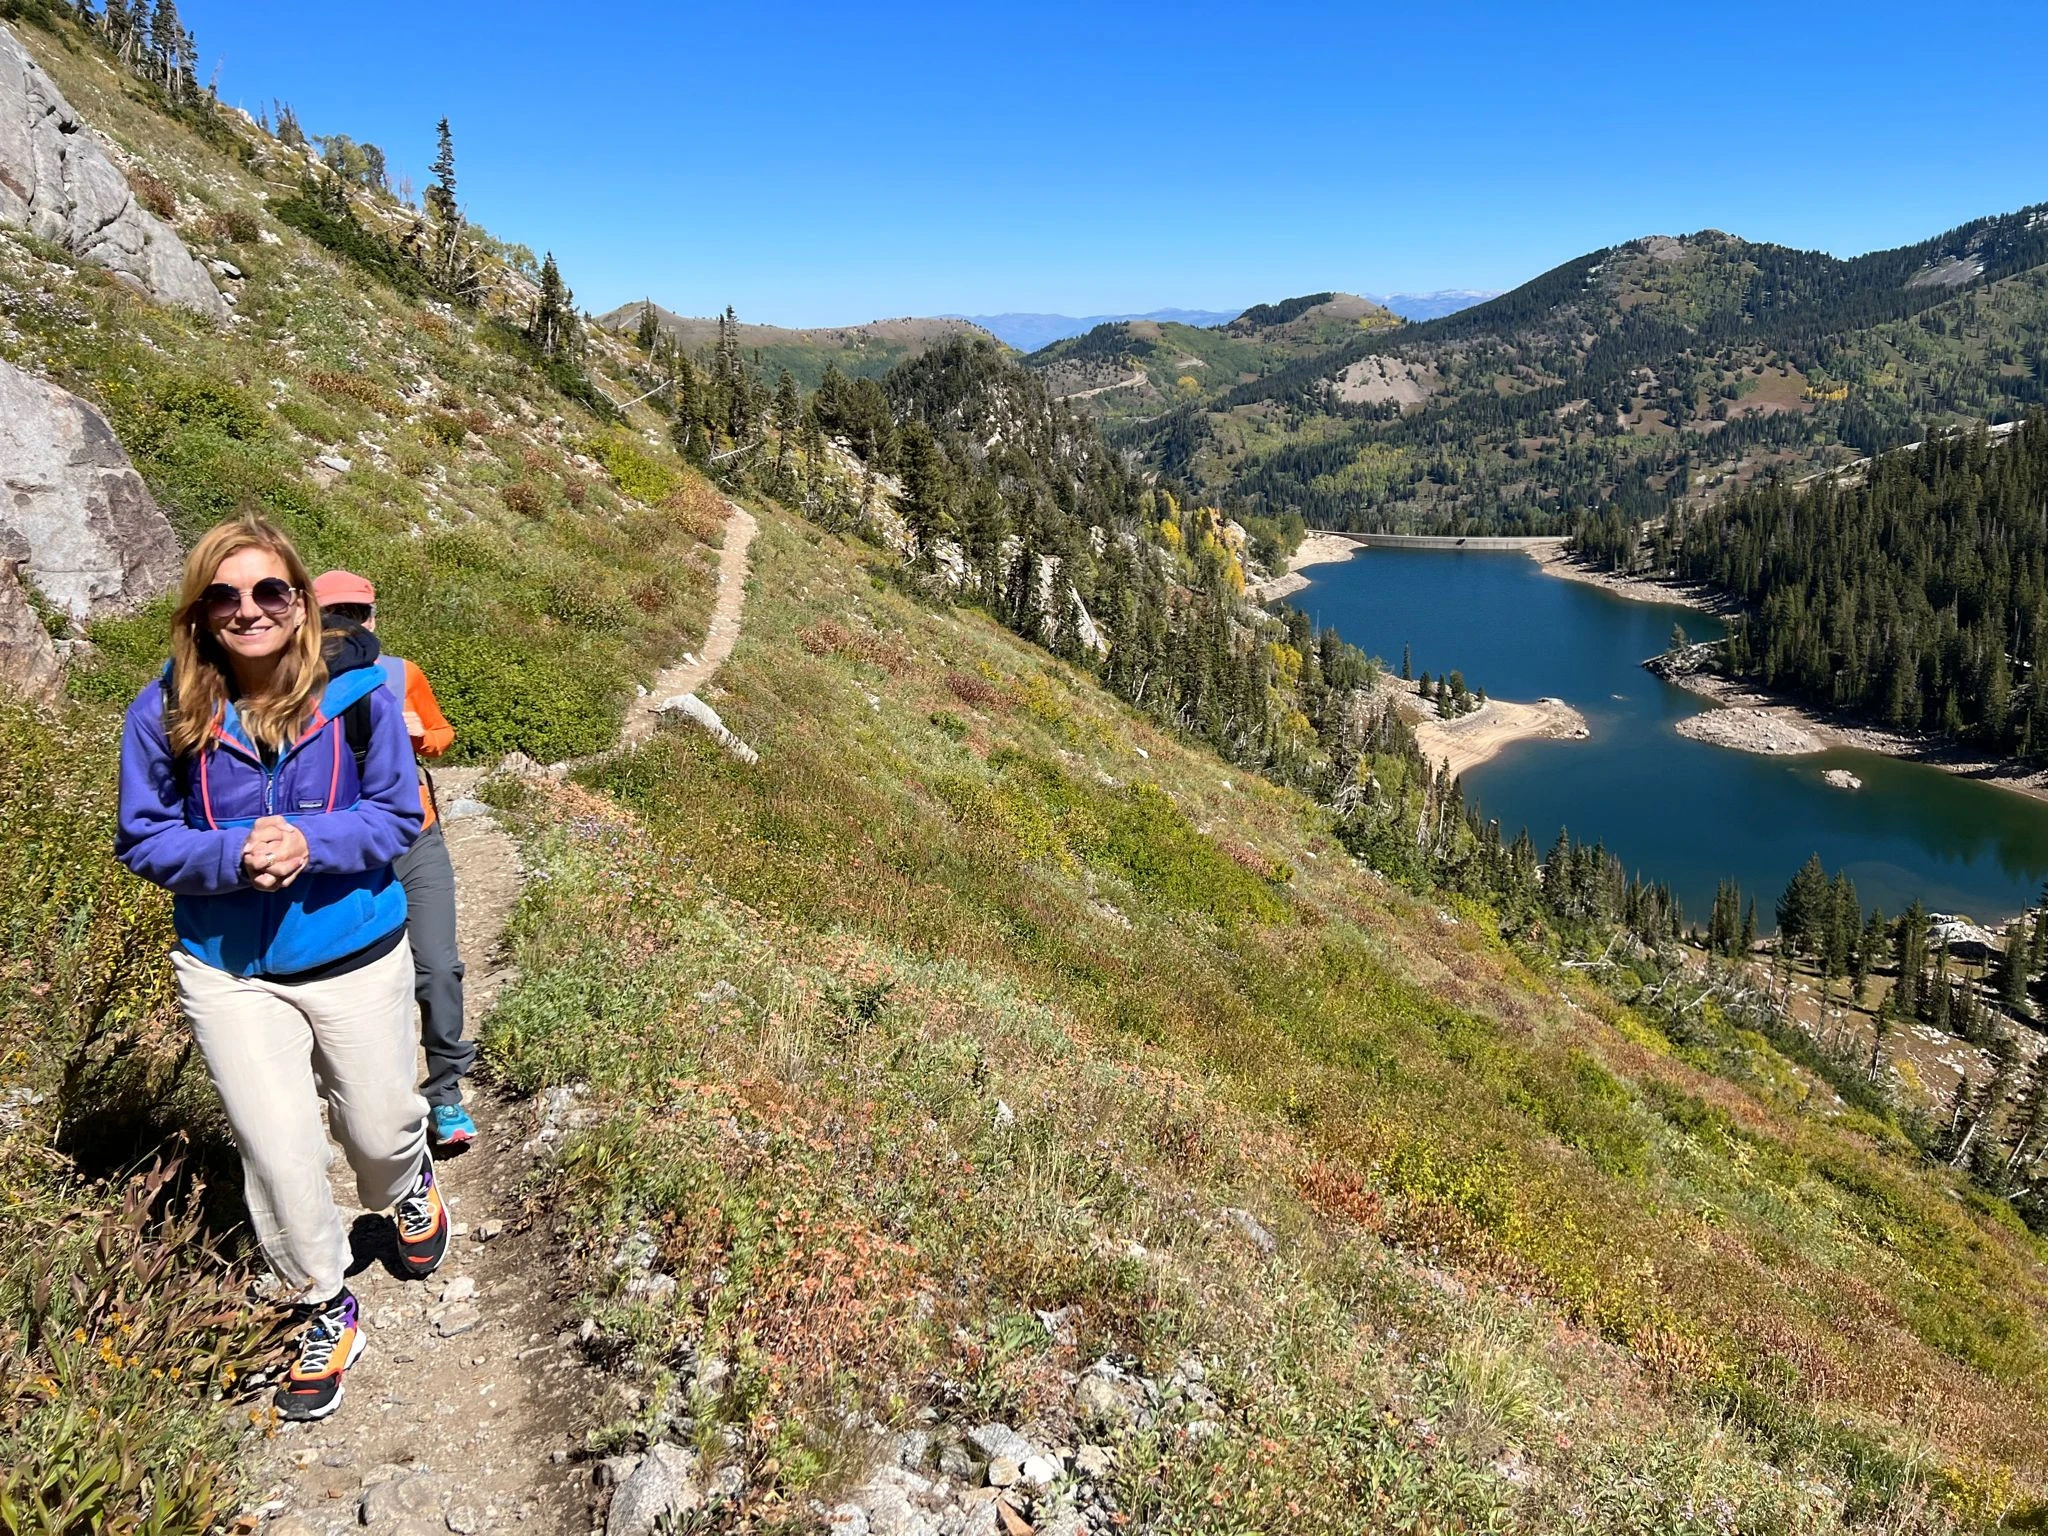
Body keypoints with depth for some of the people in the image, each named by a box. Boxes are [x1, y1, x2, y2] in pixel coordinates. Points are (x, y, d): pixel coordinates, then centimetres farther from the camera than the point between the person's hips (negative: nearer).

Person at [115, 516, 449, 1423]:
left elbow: (398, 815, -6)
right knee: (277, 1150, 1)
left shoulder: (358, 696, -13)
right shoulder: (166, 713, -11)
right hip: (228, 972, 1)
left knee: (379, 1126, 14)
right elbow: (142, 838, -3)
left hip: (356, 956, 0)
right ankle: (326, 1310, 25)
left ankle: (411, 1190, 53)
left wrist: (308, 840, -25)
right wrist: (232, 853, -23)